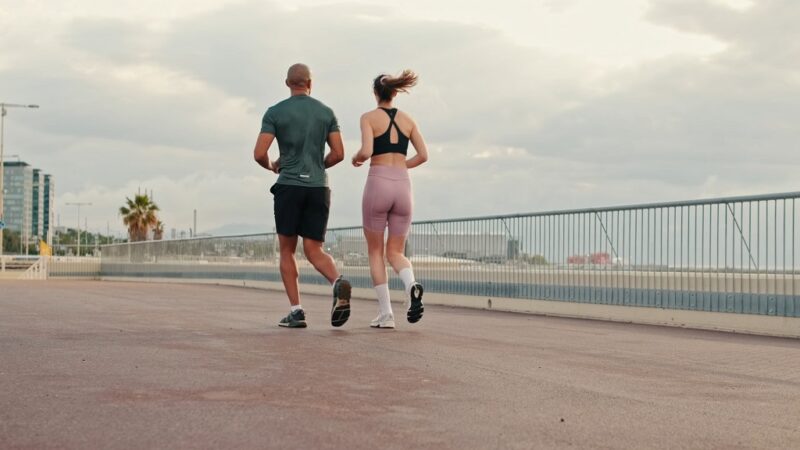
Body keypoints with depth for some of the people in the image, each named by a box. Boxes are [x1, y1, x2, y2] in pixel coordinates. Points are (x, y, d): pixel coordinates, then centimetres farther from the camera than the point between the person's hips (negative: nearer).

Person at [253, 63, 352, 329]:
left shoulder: (275, 112, 0)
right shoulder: (326, 112, 9)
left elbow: (259, 154, -7)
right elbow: (338, 154, 3)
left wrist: (271, 166, 17)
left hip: (289, 187, -2)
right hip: (318, 188, 2)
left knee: (287, 251, 10)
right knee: (314, 252, 3)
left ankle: (296, 311, 1)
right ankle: (338, 283, -29)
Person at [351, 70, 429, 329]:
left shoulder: (369, 117, 1)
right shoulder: (407, 119, 13)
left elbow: (366, 152, -13)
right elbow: (423, 155, 7)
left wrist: (356, 159, 9)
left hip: (378, 184, -3)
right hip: (403, 185, 3)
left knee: (375, 251, 10)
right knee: (395, 252, 10)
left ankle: (385, 314, 3)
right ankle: (411, 286, -24)